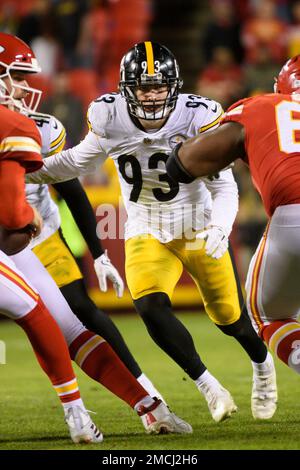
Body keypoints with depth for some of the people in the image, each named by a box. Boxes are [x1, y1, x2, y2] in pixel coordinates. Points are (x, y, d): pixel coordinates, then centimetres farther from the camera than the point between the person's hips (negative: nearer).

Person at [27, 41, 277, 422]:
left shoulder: (197, 117, -23)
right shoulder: (109, 116, -15)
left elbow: (224, 187, -20)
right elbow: (80, 161, 5)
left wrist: (220, 227, -39)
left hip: (200, 230, -1)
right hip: (148, 234, 1)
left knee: (229, 317, 10)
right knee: (150, 308, -23)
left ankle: (262, 365, 46)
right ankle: (208, 386, -6)